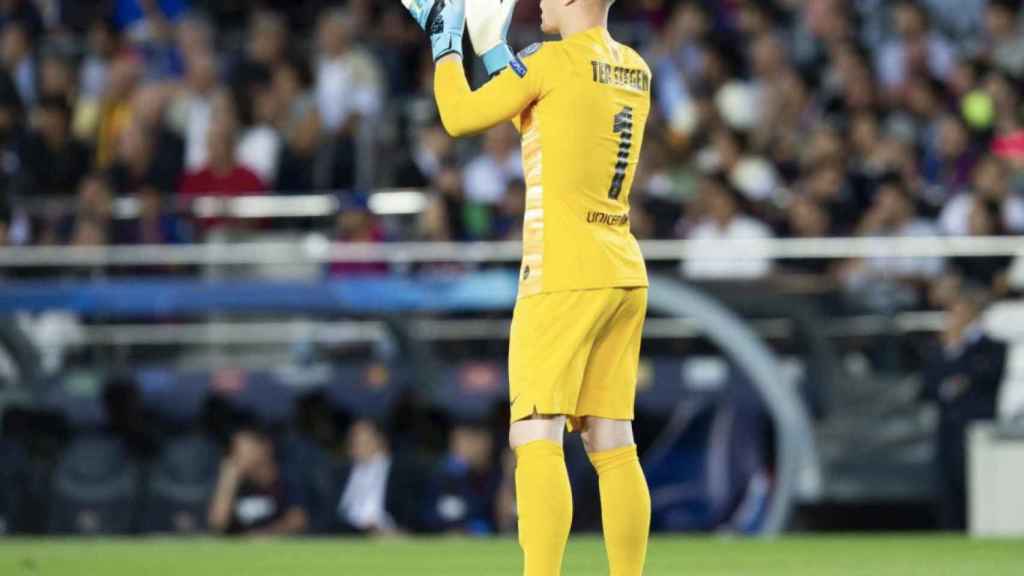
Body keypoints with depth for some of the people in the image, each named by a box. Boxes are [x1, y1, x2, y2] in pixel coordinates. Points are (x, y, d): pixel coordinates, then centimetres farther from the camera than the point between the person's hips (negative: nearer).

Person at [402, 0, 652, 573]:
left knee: (536, 439, -11)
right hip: (625, 275, 8)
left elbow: (460, 116, -2)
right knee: (613, 447, 9)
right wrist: (492, 47, 31)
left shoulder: (554, 60, -9)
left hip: (563, 275, -8)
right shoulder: (636, 71, 13)